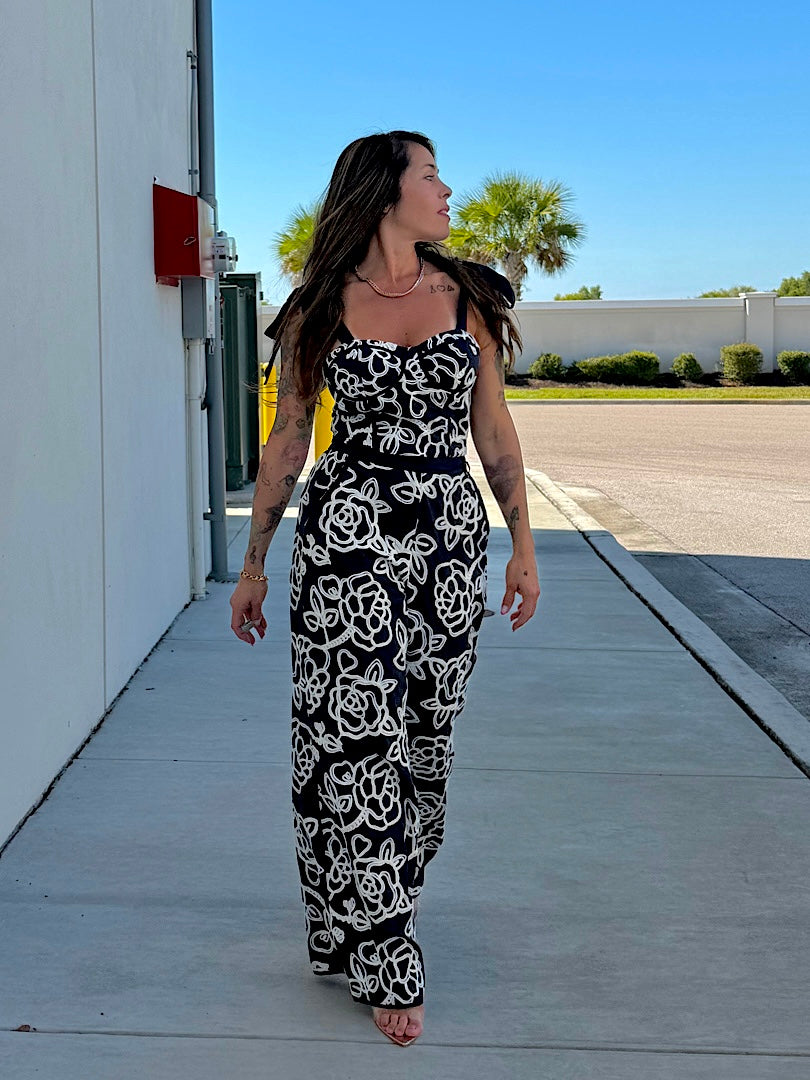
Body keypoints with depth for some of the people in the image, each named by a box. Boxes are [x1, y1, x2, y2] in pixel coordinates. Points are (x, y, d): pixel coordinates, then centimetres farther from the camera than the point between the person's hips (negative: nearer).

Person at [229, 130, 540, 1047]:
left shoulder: (466, 298, 9)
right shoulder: (321, 309, 2)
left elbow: (493, 430, 11)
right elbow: (286, 444, 6)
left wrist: (523, 544, 6)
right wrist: (253, 565, 7)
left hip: (451, 534, 3)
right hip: (347, 532, -3)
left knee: (424, 732, 9)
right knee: (357, 734, -6)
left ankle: (374, 895, 33)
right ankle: (383, 956, 4)